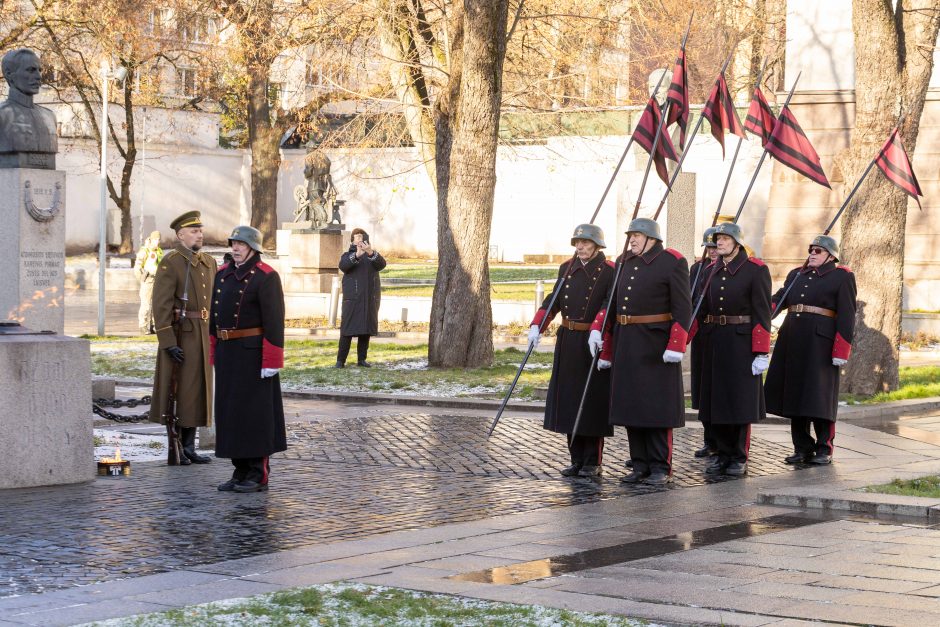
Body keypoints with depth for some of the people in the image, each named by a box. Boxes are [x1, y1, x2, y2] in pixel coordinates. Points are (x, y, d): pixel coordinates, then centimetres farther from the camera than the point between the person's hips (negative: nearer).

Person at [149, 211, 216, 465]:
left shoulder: (209, 263, 13)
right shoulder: (170, 263, -11)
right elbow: (161, 305, -16)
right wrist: (169, 343, -20)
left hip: (202, 337, 7)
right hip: (180, 336, -7)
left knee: (196, 392, 10)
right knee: (177, 392, -3)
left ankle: (189, 448, 16)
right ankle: (173, 449, 3)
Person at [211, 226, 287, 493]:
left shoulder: (266, 277, -11)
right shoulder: (223, 274, 11)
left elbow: (274, 321, -16)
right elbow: (215, 315, 16)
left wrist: (272, 361, -19)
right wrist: (215, 353, 14)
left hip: (253, 354, -7)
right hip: (228, 354, 7)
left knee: (256, 412, -4)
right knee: (232, 411, 8)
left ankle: (259, 476, 2)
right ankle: (242, 472, 15)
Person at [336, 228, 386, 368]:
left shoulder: (373, 256, 13)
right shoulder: (348, 255, 7)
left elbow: (381, 264, -10)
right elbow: (343, 266, -16)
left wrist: (371, 252, -29)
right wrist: (357, 255, -32)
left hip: (370, 298, 3)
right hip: (352, 298, -3)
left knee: (366, 330, 3)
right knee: (348, 329, -8)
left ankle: (362, 359, 10)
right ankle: (340, 360, -8)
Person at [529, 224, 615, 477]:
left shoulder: (609, 271, -7)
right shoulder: (567, 268, 11)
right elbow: (554, 300, 13)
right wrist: (536, 326, 0)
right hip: (567, 343, 6)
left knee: (593, 402, -1)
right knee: (569, 400, 8)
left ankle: (593, 462, 9)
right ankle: (577, 459, 18)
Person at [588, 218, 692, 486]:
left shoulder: (672, 263, -7)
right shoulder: (625, 263, 13)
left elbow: (683, 308, -12)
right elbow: (612, 303, 17)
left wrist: (675, 346, -18)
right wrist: (598, 330, 7)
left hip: (656, 347, -7)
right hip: (625, 347, 7)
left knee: (656, 407, -2)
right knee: (630, 405, 8)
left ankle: (661, 468, 5)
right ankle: (640, 466, 15)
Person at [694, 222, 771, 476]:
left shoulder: (755, 270, -7)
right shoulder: (710, 271, 10)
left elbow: (762, 313, -10)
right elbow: (701, 309, 12)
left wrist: (761, 352, -14)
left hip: (741, 342, -5)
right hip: (714, 343, 5)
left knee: (740, 400, 0)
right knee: (716, 400, 7)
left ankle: (740, 459, 9)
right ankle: (723, 455, 17)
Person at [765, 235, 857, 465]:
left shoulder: (842, 277, 0)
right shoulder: (796, 275, 17)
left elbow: (846, 317, -6)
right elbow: (778, 300, 5)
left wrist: (841, 352, -12)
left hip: (821, 345, -6)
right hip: (793, 343, 6)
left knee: (820, 398, -4)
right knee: (795, 395, 6)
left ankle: (824, 450, 5)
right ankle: (802, 448, 14)